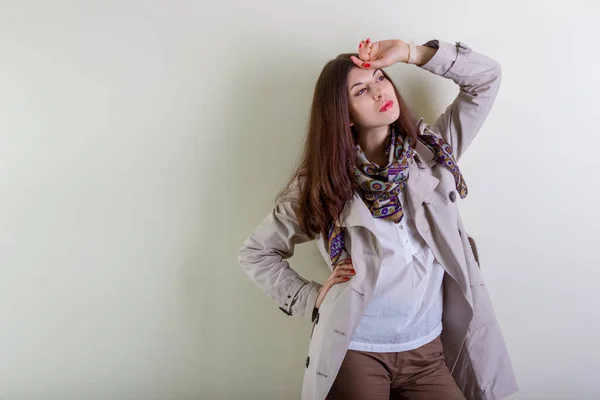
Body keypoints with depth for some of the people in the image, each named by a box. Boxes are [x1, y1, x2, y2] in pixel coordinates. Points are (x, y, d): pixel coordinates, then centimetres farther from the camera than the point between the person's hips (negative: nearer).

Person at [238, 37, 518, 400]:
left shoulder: (431, 150, 1)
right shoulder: (323, 182, -7)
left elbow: (487, 76, 1)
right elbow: (255, 252, 2)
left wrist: (410, 53, -9)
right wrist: (311, 298, -8)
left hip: (426, 352, 3)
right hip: (355, 353, -2)